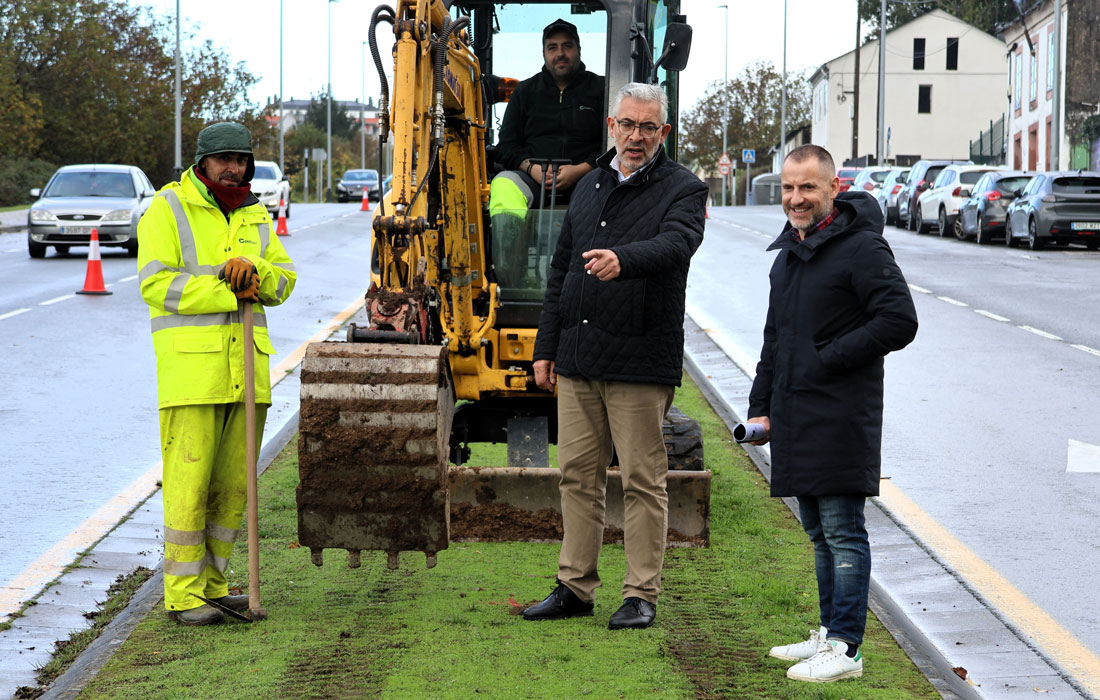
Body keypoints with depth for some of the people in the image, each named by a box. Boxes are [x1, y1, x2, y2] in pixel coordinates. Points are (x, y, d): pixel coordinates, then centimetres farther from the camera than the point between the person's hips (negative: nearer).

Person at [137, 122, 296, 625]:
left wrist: (253, 270, -12)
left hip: (246, 364, 6)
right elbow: (157, 283, -11)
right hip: (190, 362, -6)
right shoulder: (168, 210, -1)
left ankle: (212, 584, 18)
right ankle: (182, 594, -2)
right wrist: (228, 292, -12)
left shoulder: (256, 217, 17)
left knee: (232, 484, 8)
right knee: (189, 481, -8)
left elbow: (284, 280, 10)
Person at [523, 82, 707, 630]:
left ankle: (641, 595, 6)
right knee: (577, 474, 10)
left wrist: (622, 260, -44)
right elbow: (560, 271, 20)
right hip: (577, 358, 6)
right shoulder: (589, 186, 17)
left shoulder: (683, 190, -2)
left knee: (642, 480, -1)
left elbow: (673, 245, -24)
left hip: (640, 360, -6)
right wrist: (546, 346, 15)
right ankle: (575, 586, 19)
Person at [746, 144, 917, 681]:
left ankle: (845, 648, -4)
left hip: (842, 418, -9)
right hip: (794, 417, 9)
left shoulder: (861, 248, -10)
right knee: (819, 533, 15)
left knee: (843, 531, -6)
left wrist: (831, 357, -15)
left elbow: (900, 321, -17)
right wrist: (760, 405, 18)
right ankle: (831, 632, 24)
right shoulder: (788, 255, 18)